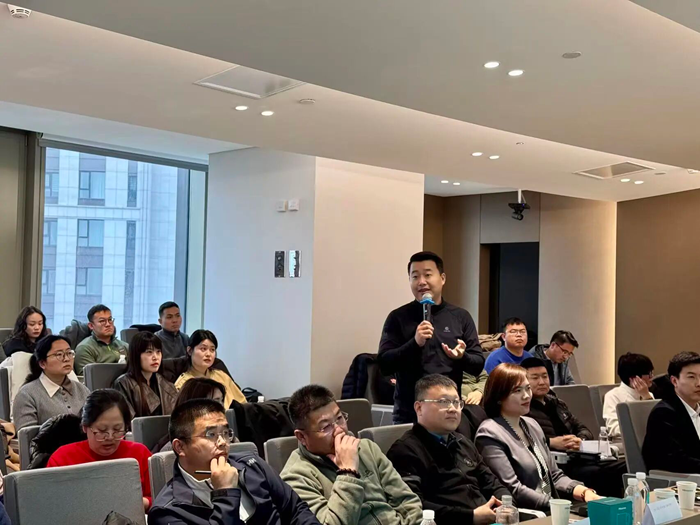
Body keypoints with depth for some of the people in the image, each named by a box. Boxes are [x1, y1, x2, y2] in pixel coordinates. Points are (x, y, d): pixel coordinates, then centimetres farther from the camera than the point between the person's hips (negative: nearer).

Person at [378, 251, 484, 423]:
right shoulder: (398, 317, 0)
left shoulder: (461, 317, 5)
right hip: (409, 413, -1)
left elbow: (478, 365, 5)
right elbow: (384, 364, -7)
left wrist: (462, 357, -16)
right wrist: (414, 343, -21)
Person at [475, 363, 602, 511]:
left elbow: (554, 476, 16)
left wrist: (584, 492, -3)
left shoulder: (532, 425, 15)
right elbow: (513, 491, -18)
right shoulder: (490, 434, -11)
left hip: (553, 509, 8)